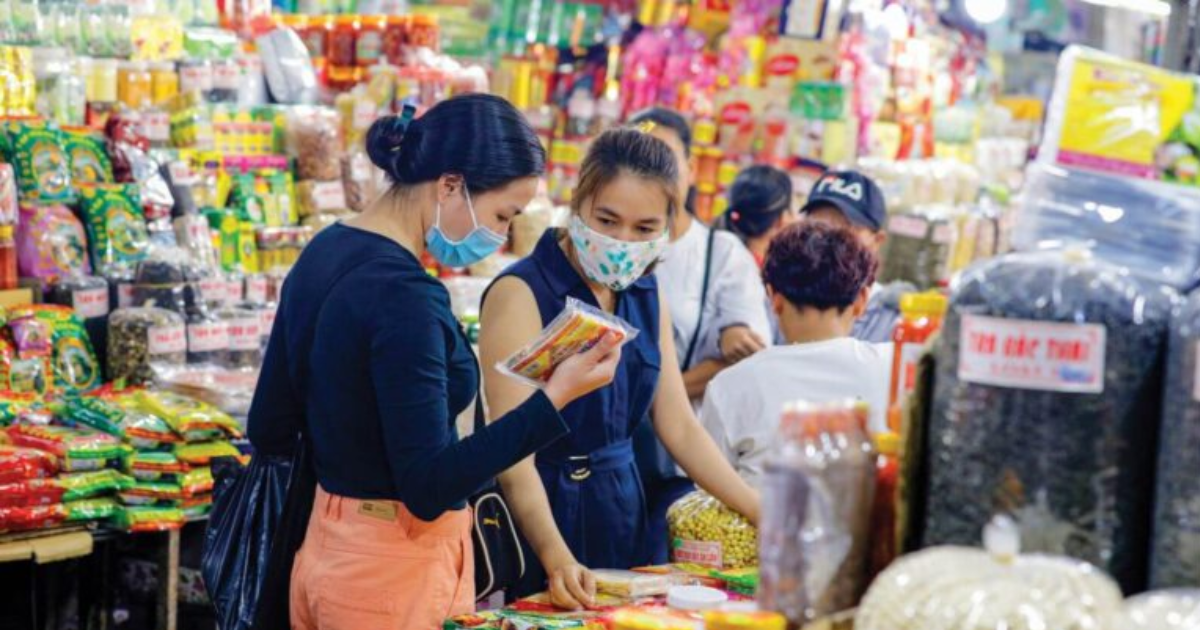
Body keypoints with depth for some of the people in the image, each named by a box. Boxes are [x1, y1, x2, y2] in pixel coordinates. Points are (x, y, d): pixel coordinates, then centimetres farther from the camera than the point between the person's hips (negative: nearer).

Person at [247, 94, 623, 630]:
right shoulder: (404, 295, -23)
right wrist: (556, 397, -27)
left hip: (326, 550, 9)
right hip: (396, 566, -9)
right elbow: (428, 487, -24)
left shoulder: (324, 254, 4)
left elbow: (269, 430, 11)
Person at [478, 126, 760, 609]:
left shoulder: (646, 293, 5)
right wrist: (557, 559, -36)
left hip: (621, 510, 6)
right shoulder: (521, 293, -16)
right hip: (543, 512, -6)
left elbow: (679, 428, 9)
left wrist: (767, 516, 1)